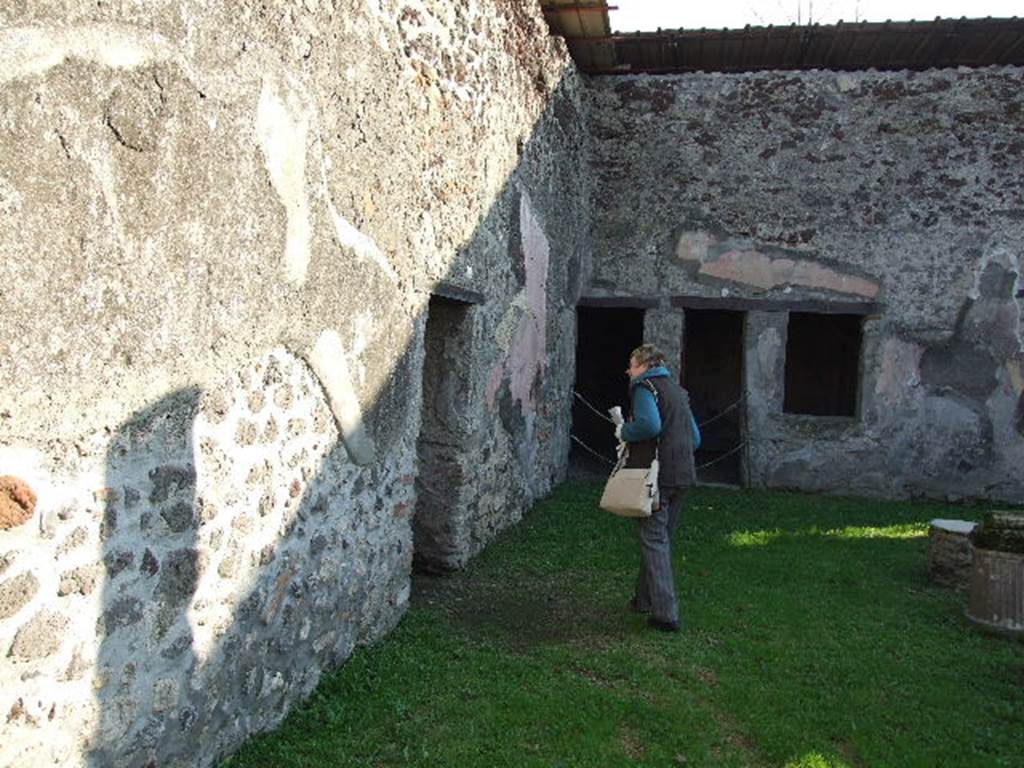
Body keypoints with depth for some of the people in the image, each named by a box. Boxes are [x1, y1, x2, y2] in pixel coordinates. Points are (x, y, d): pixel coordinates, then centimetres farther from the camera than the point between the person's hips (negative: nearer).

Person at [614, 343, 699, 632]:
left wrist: (624, 432, -9)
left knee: (654, 541, -3)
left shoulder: (644, 387, -7)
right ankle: (646, 598, 30)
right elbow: (695, 438, 19)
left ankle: (666, 614, -4)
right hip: (682, 476, 8)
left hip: (656, 475, -8)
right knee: (662, 538, 18)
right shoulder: (678, 391, 19)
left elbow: (649, 424, -26)